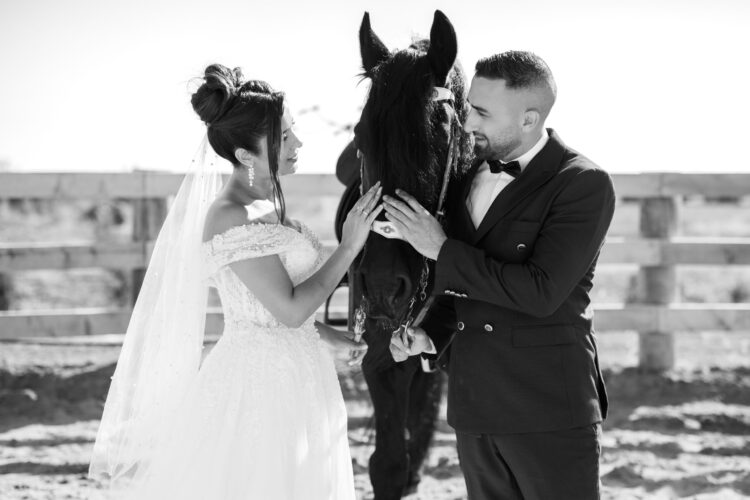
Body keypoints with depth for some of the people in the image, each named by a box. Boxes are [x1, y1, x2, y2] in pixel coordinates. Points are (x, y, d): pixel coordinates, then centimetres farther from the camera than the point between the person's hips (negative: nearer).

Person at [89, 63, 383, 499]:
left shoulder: (267, 203, 9)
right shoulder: (231, 217, -19)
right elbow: (290, 308, -20)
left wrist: (331, 336, 15)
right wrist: (350, 247, -14)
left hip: (295, 378, 9)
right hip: (258, 387, -9)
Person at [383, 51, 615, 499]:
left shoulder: (584, 185, -13)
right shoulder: (468, 172, 9)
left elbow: (540, 292, -22)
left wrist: (442, 250, -17)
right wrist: (431, 333, 0)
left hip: (549, 408, -7)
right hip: (474, 402, 7)